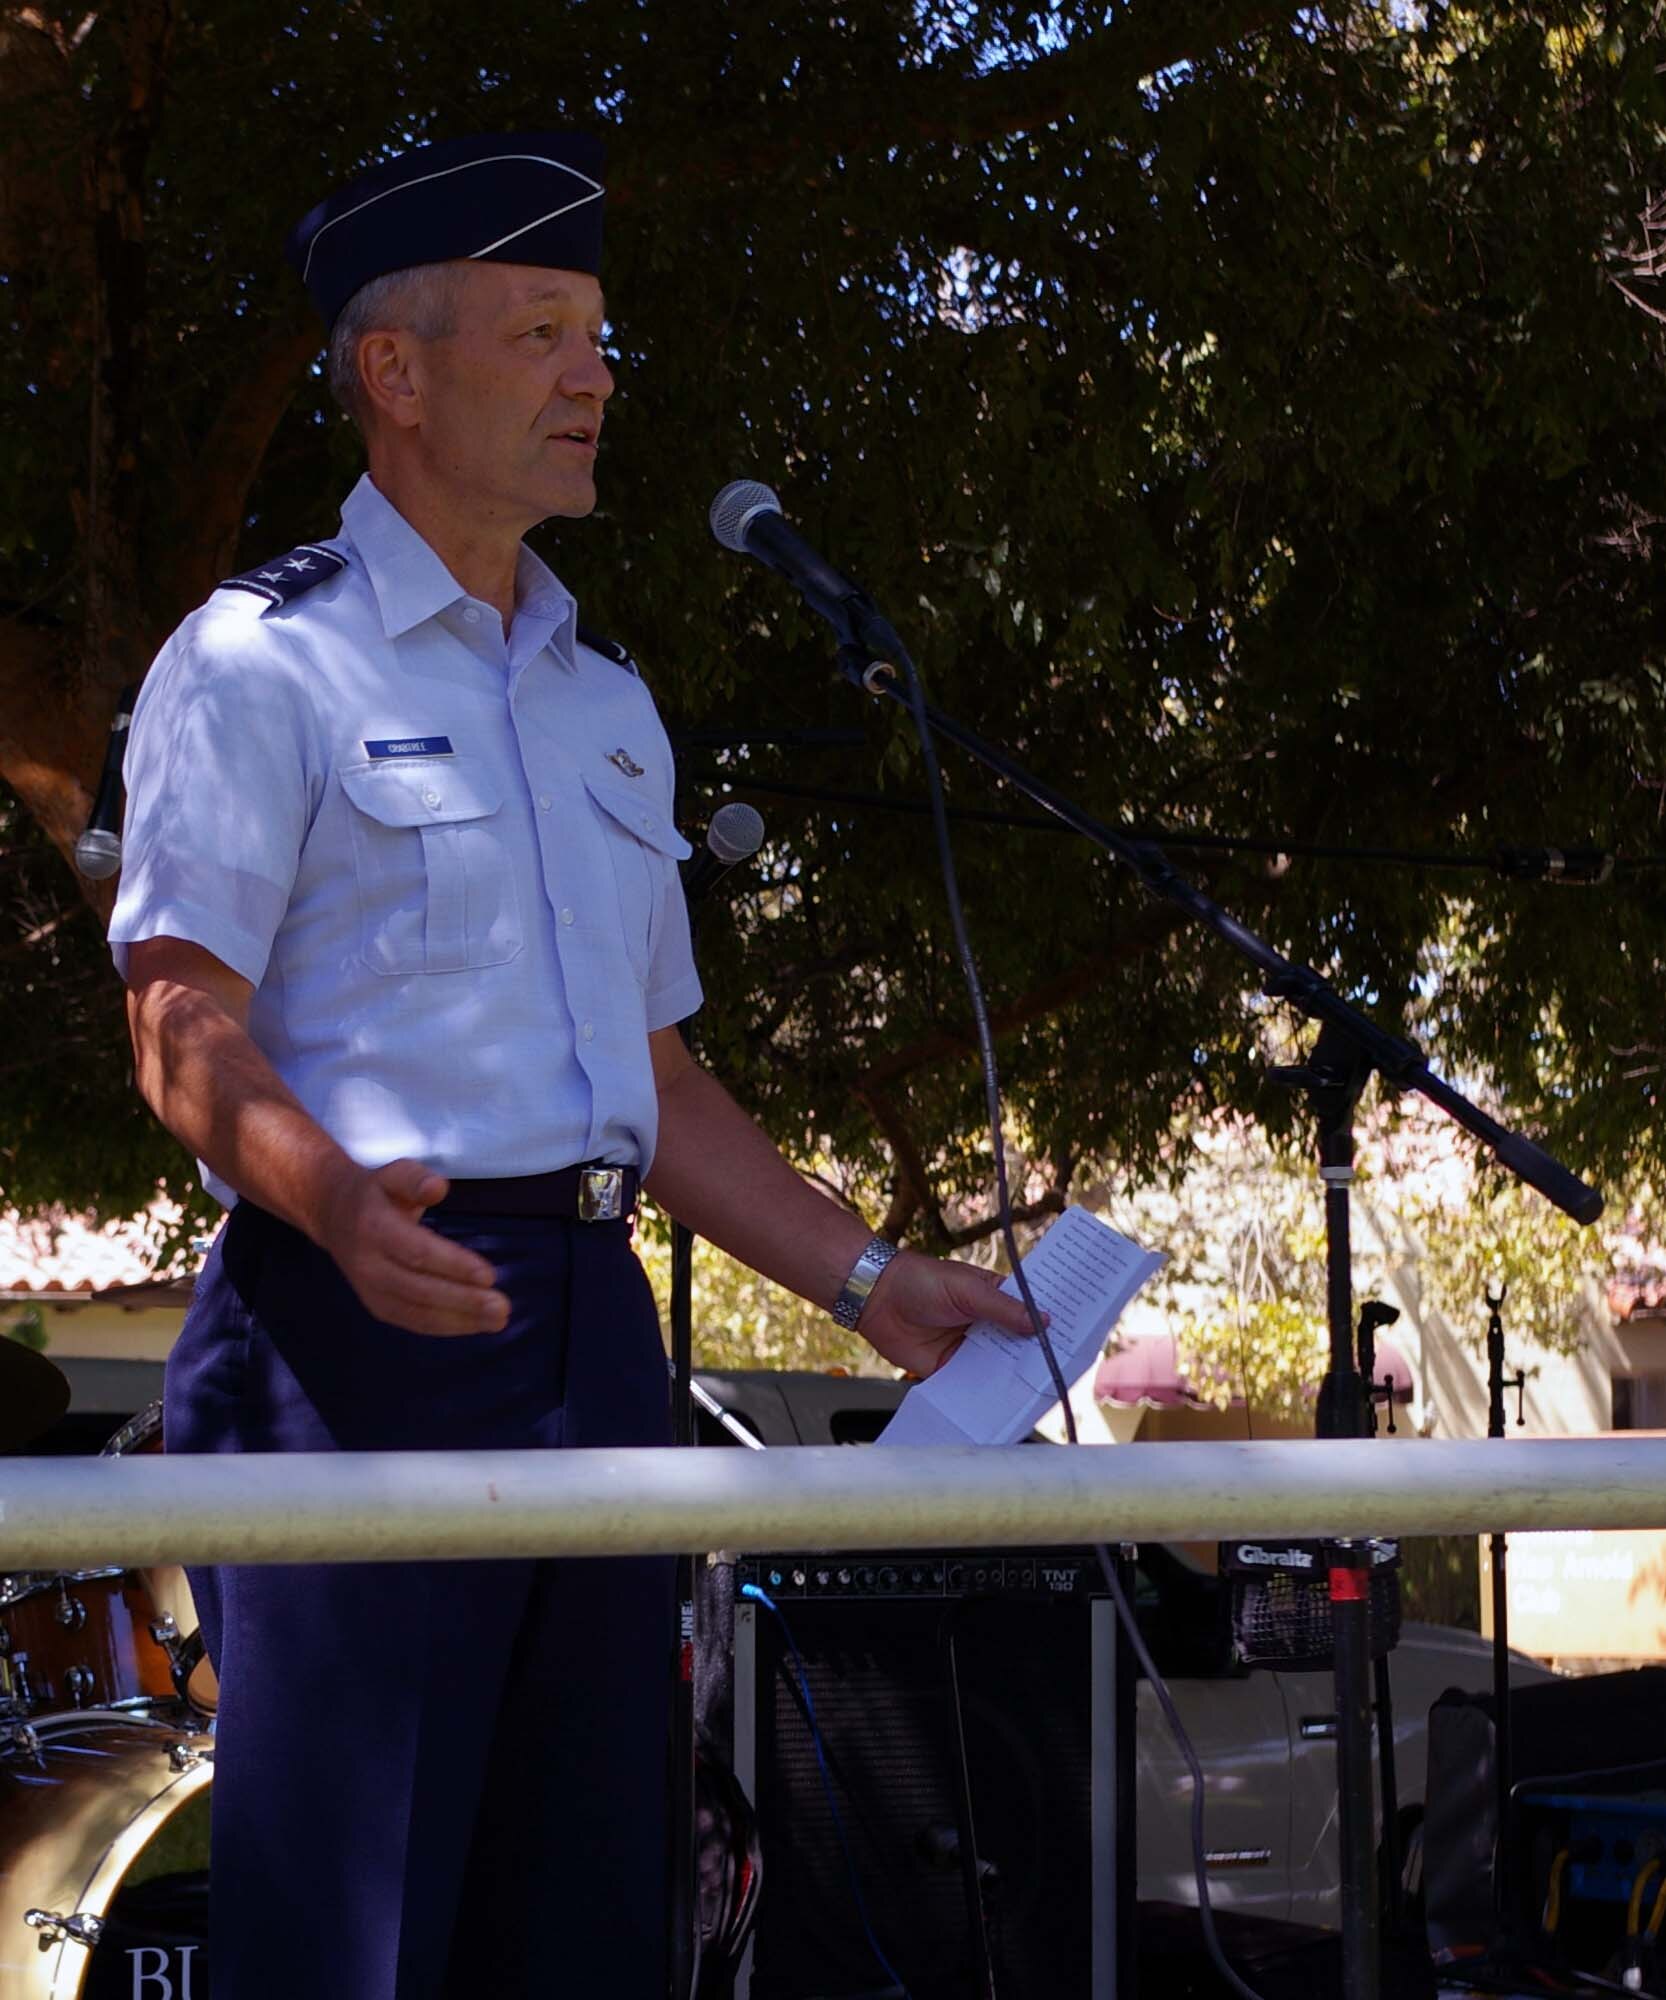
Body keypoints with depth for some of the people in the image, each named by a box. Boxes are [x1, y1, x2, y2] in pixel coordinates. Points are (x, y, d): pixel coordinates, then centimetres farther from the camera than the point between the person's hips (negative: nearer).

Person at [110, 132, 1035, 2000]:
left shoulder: (609, 703, 22)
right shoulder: (264, 659, 0)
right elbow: (184, 1021, -10)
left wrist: (864, 1277, 17)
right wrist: (338, 1201, -29)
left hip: (592, 1332, 7)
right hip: (365, 1317, -7)